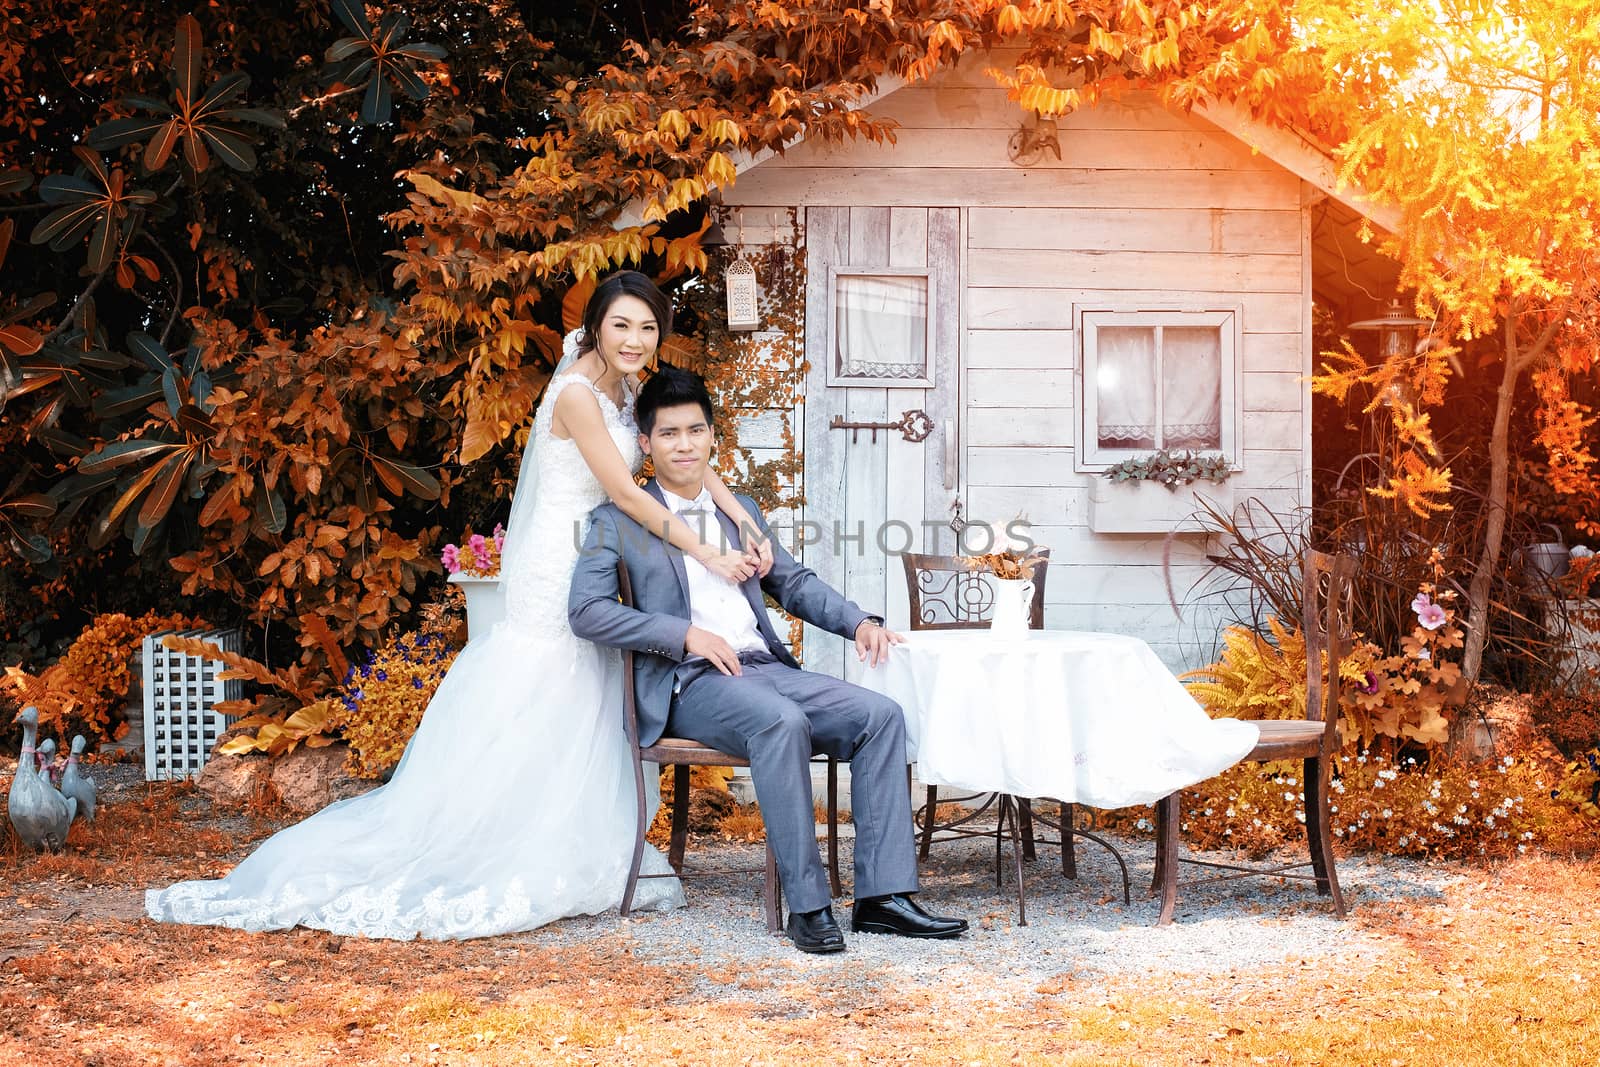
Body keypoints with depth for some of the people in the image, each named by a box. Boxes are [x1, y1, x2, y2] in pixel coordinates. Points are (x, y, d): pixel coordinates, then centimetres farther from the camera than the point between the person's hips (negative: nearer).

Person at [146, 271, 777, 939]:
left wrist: (746, 524, -8)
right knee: (517, 736, -5)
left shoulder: (628, 390, 9)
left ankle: (564, 868, 17)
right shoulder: (576, 392, -17)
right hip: (555, 576, -9)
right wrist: (704, 554, -19)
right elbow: (625, 492, -20)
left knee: (578, 729, 10)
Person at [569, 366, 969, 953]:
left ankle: (882, 895, -18)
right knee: (781, 721, -36)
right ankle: (806, 904, -30)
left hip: (767, 668, 6)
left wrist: (859, 621, 6)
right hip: (689, 683, -6)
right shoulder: (619, 521, 5)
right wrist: (687, 634, -15)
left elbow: (794, 584, 26)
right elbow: (585, 611, -6)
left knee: (881, 714, -16)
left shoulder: (741, 510, 23)